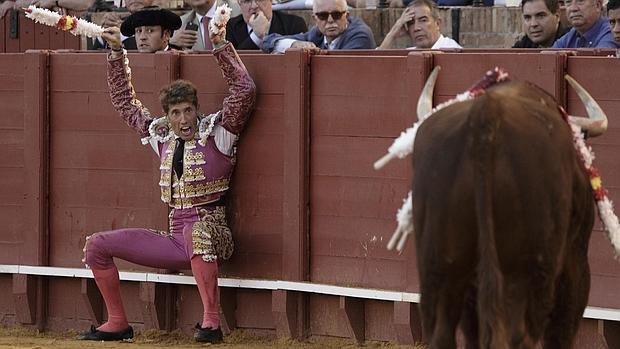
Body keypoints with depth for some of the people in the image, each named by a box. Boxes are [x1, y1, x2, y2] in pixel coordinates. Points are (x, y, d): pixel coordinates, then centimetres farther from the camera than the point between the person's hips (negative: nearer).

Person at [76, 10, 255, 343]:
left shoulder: (216, 131, -2)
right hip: (175, 238, 6)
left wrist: (220, 46, -14)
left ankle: (211, 322, -43)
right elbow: (124, 102, 23)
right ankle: (117, 324, 7)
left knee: (197, 231, -43)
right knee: (96, 244, 1)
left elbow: (244, 90, -15)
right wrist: (116, 52, 18)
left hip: (211, 231, -6)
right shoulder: (161, 135, 13)